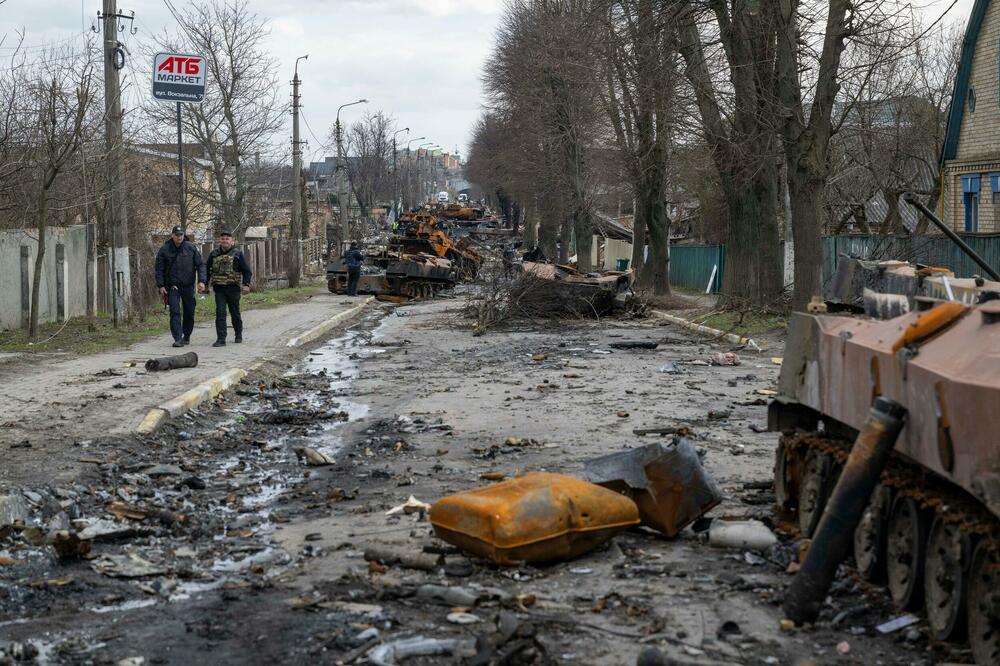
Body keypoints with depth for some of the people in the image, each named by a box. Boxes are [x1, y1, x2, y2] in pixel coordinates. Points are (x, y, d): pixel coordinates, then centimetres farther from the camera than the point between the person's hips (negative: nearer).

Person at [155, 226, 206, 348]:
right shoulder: (165, 250, 0)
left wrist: (201, 281, -7)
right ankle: (178, 339, -15)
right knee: (175, 312, -12)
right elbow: (159, 269, 4)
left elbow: (200, 265, 5)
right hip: (172, 287, -2)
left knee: (189, 312, 7)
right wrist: (161, 285, -3)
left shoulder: (191, 248, 3)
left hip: (188, 286, 2)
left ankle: (186, 336, 23)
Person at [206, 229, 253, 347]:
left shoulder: (237, 254, 0)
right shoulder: (214, 254, 8)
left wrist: (246, 284, -13)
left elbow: (247, 271, -1)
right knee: (220, 313, -8)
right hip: (219, 288, 2)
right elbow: (207, 270, 17)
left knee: (235, 312, 11)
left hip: (233, 288, -2)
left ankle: (238, 335, 31)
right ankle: (221, 339, -10)